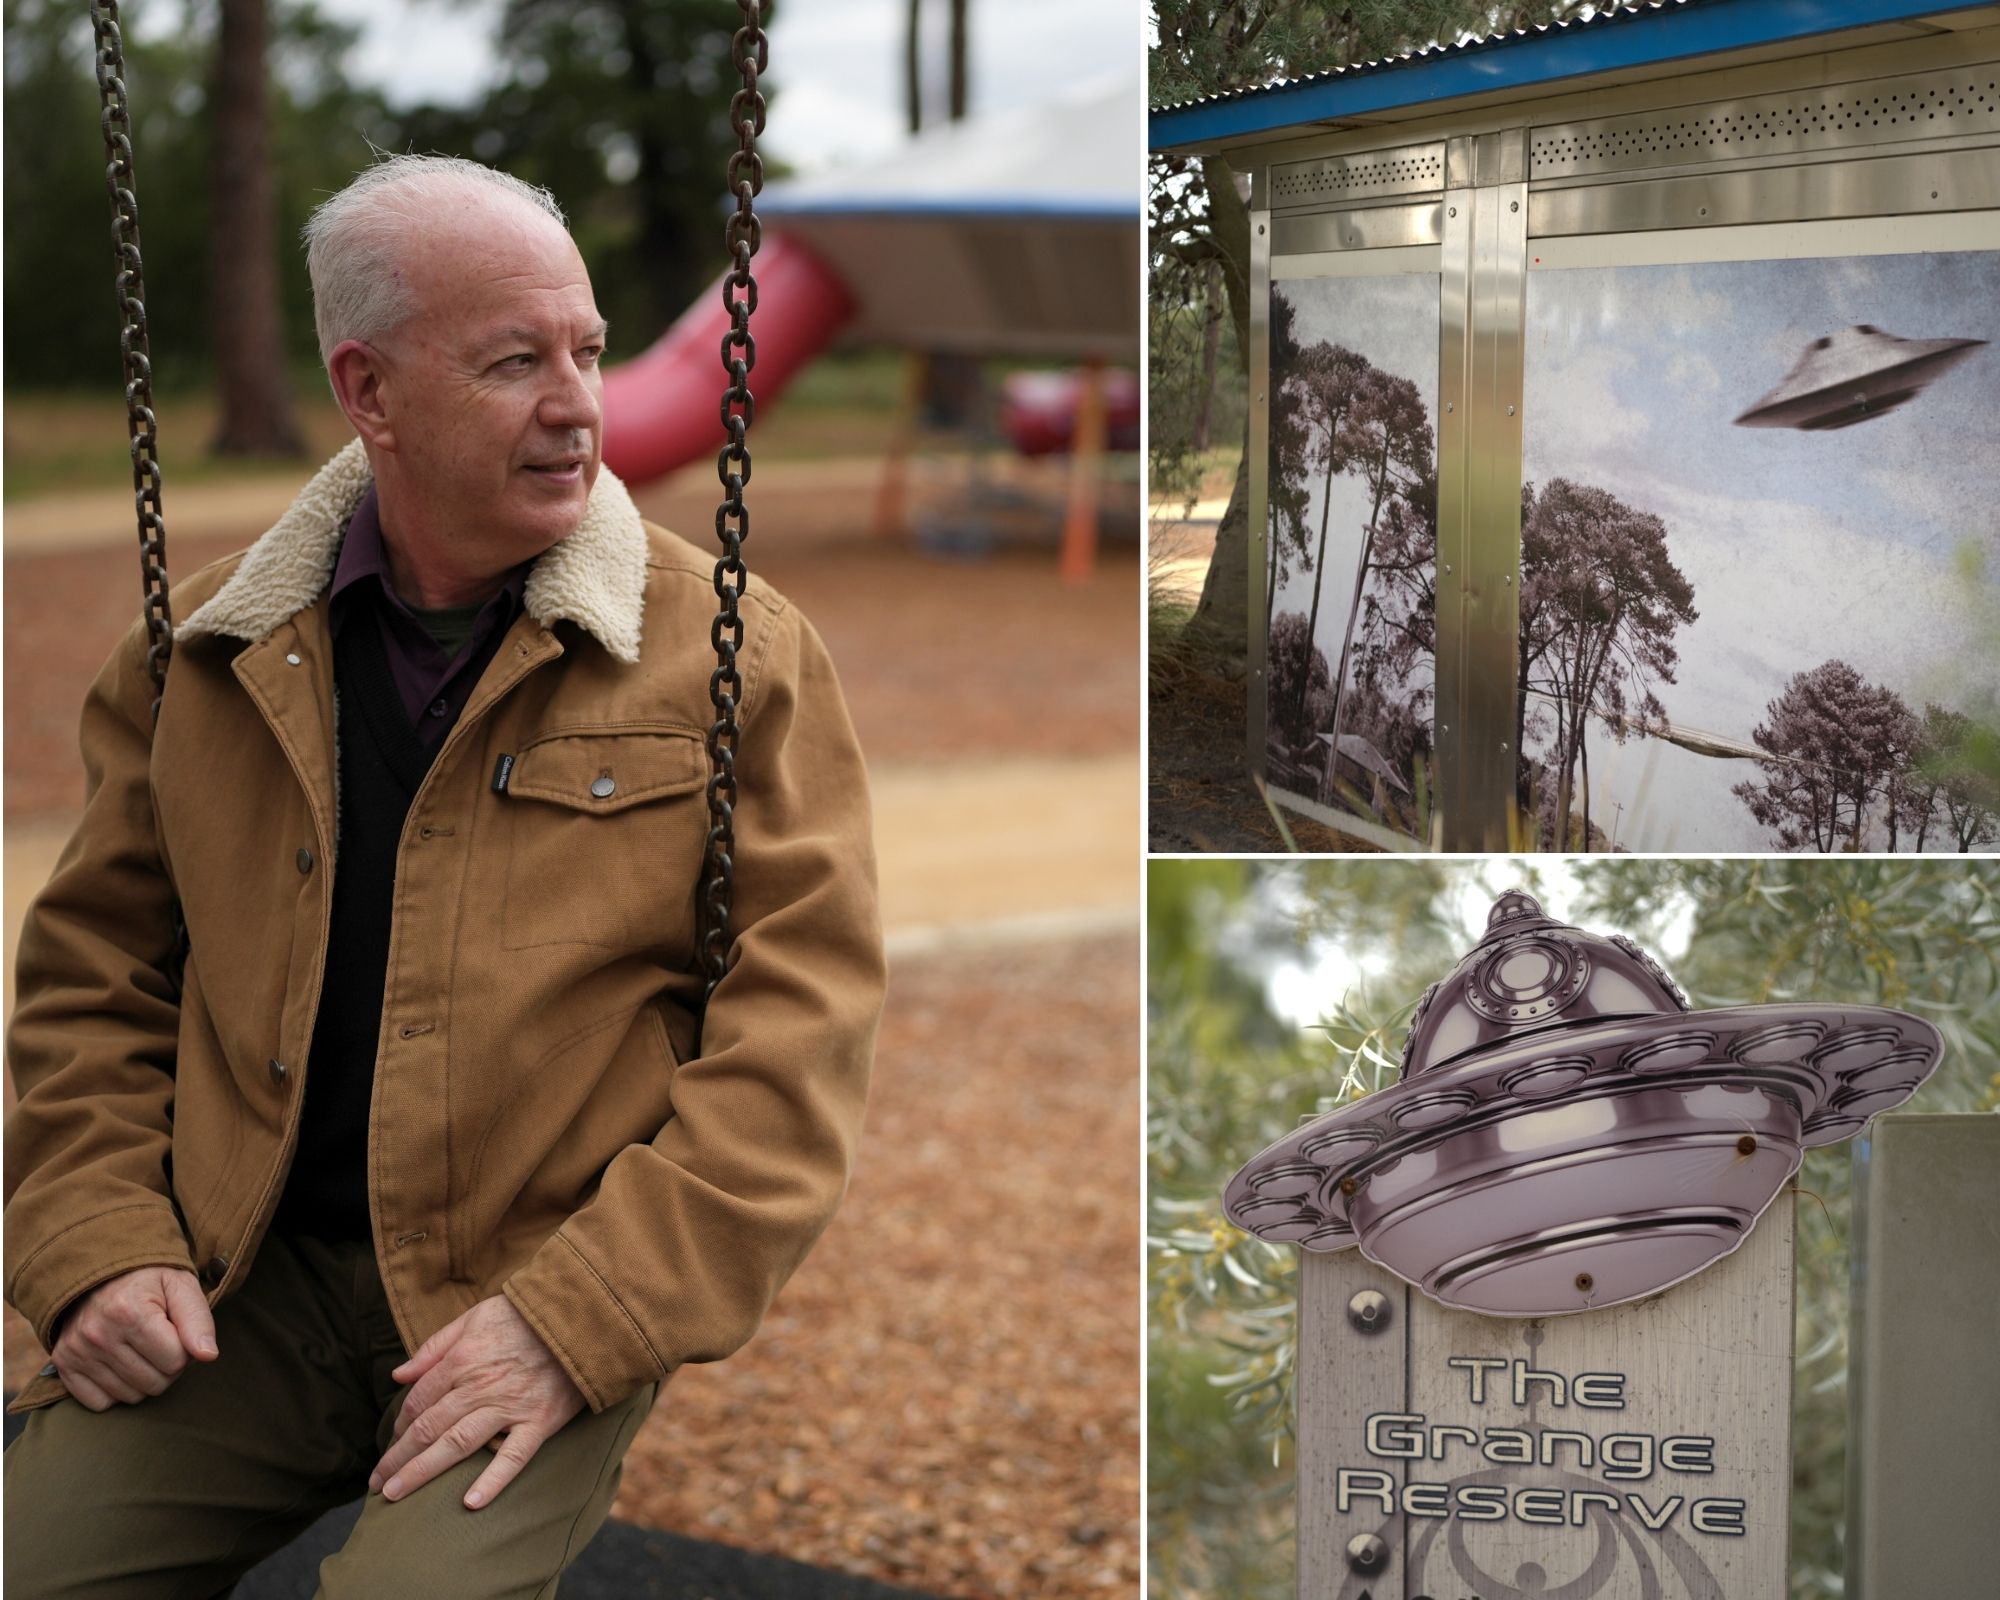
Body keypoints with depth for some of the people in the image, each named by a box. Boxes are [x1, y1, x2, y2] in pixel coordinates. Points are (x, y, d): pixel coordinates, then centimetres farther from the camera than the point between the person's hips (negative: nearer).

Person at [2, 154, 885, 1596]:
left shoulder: (736, 658, -3)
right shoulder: (204, 654, 8)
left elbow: (799, 1038, -8)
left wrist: (571, 1321, -15)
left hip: (548, 1305, -3)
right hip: (245, 1284, 3)